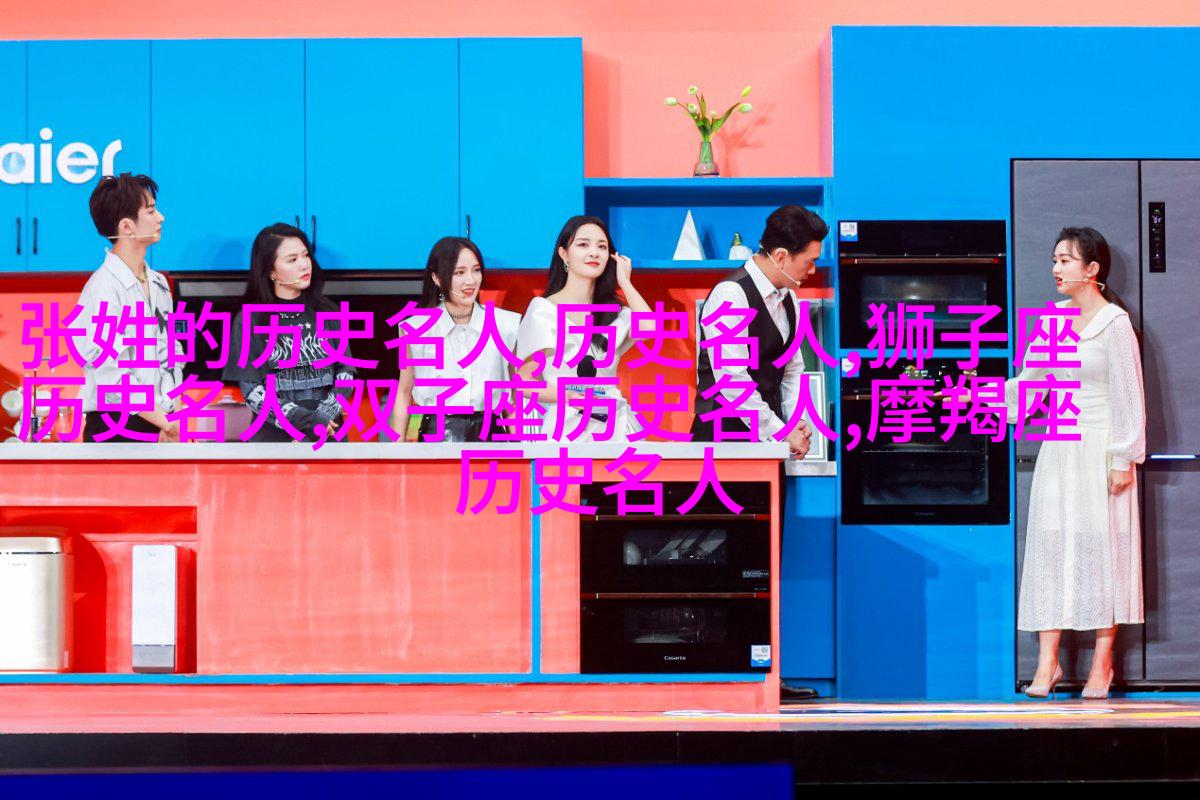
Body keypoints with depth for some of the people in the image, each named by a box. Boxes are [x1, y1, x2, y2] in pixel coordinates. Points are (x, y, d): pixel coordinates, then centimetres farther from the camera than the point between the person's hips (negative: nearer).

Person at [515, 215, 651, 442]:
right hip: (567, 424, -4)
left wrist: (625, 282, 2)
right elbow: (524, 380, -1)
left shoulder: (615, 312, 14)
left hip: (616, 424, 4)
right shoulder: (544, 310, 1)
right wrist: (565, 396, -19)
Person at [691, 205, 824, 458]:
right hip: (723, 435, -7)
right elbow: (732, 378, -20)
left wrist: (797, 424, 3)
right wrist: (780, 432, -18)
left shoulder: (788, 298, 13)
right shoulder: (730, 295, -14)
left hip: (770, 437, 7)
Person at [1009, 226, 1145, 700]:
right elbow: (1030, 385, 14)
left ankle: (1102, 664, 7)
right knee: (1050, 550, 0)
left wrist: (1123, 459, -11)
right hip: (1058, 449, 5)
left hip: (1099, 449, -5)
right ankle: (1048, 662, 1)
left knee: (1102, 550, -1)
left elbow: (1129, 396, -8)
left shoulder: (1114, 323, -7)